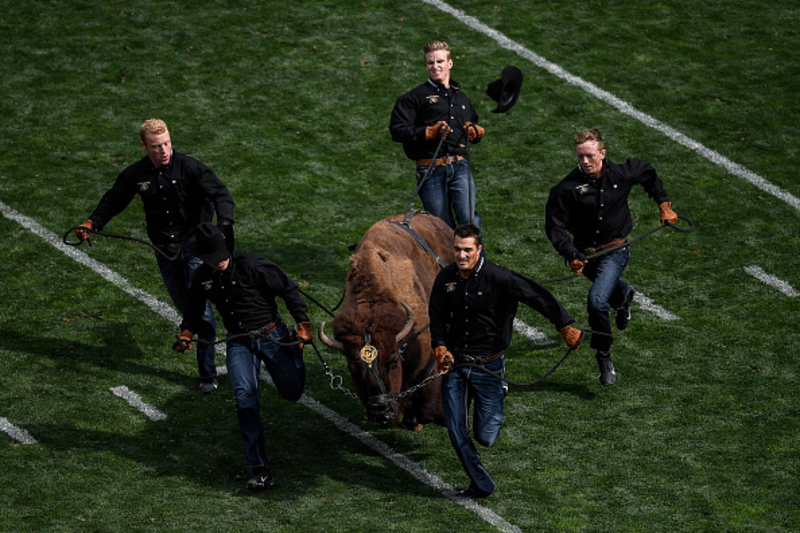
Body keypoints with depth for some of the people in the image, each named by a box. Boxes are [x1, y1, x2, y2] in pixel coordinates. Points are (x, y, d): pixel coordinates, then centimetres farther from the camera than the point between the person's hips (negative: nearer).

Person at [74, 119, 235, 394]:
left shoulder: (189, 167, -13)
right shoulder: (136, 174, 0)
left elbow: (219, 192, -20)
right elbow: (113, 200, 14)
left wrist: (225, 223, -37)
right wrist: (92, 222, -1)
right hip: (165, 253, 4)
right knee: (184, 305, 10)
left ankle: (208, 374, -8)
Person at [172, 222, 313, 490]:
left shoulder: (251, 265, -19)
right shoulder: (202, 277, -3)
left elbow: (289, 290, -11)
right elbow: (194, 309, 16)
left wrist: (303, 324, -14)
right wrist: (186, 333, -2)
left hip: (272, 335, -2)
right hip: (238, 343, 2)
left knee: (292, 393, 9)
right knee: (245, 396, -19)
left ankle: (294, 350, 48)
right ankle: (259, 470, -18)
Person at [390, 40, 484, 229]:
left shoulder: (461, 98, 26)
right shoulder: (415, 97, 8)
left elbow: (474, 130, 36)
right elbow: (397, 130, -2)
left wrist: (476, 132, 11)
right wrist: (430, 132, -13)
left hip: (460, 167, 3)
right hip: (431, 170, -3)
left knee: (469, 220, -16)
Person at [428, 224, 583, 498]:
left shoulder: (497, 277, -16)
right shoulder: (446, 277, -2)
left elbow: (537, 296, -16)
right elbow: (436, 314, 10)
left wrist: (566, 326, -21)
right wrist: (440, 347, -5)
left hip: (487, 365, -3)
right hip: (453, 363, 3)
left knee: (485, 437, -2)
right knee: (457, 434, -1)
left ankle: (497, 400, 33)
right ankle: (481, 485, 20)